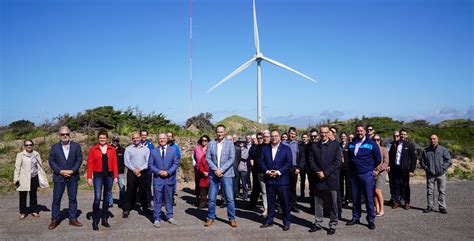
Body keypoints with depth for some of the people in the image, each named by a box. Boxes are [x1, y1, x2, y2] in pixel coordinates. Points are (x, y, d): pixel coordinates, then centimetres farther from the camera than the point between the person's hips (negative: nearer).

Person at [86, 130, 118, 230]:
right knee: (97, 198, -8)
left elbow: (115, 163, 3)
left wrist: (116, 176, -2)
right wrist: (89, 177, -7)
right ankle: (95, 221, 4)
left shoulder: (112, 149, 4)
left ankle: (105, 219, 21)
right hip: (98, 175, -2)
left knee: (107, 197, 10)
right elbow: (90, 163, -2)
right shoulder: (93, 149, 1)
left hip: (109, 175, 2)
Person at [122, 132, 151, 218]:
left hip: (143, 173, 1)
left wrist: (140, 169, -12)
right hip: (131, 173, -1)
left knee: (143, 191, 8)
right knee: (130, 191, -1)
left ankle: (145, 208, 20)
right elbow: (126, 162, -2)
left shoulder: (146, 149, 7)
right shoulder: (128, 149, 5)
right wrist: (134, 170, -13)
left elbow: (148, 162, 0)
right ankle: (126, 210, 6)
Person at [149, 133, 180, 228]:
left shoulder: (173, 150, 6)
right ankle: (157, 219, 8)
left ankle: (170, 217, 21)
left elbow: (176, 163, 2)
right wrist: (159, 172, -12)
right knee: (157, 199, 1)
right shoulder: (153, 151, 6)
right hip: (157, 179, -1)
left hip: (170, 178, 1)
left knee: (169, 198, 10)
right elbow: (150, 165, 2)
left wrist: (168, 172, -11)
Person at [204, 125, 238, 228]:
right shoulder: (211, 144, 6)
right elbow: (208, 158, 2)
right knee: (212, 198, 6)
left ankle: (232, 218, 12)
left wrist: (221, 170, -13)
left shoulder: (230, 144, 2)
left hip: (226, 174, -1)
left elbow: (231, 159, -5)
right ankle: (211, 218, 20)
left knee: (230, 198, -1)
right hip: (213, 174, 2)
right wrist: (215, 169, -11)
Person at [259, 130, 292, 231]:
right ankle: (269, 220, 22)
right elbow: (261, 162, 6)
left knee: (285, 201, 2)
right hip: (269, 179, 3)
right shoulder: (265, 149, 10)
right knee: (270, 201, 11)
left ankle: (287, 222, 14)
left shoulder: (286, 149, 1)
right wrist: (267, 171, -10)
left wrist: (278, 172, -14)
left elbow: (289, 163, -5)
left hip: (282, 179, -2)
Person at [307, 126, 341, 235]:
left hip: (331, 178, -2)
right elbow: (311, 161, 5)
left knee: (332, 204, 4)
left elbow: (337, 162, -5)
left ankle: (333, 225, 15)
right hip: (318, 178, 3)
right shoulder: (314, 146, 10)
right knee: (317, 202, 9)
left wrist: (325, 173, -12)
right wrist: (318, 172, -10)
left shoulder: (335, 145, 2)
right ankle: (317, 223, 21)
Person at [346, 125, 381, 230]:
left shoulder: (371, 144, -4)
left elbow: (378, 159, 3)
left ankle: (371, 219, 10)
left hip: (366, 174, -4)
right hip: (354, 174, 4)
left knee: (369, 198, -1)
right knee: (355, 198, 10)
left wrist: (370, 167, 11)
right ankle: (355, 217, 21)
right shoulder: (351, 144, 9)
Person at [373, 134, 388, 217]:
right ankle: (377, 209, 10)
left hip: (380, 172, -3)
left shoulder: (384, 149, 1)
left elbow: (386, 162, -3)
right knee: (374, 191, 2)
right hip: (372, 173, 3)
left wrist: (378, 170, -10)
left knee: (377, 190, -13)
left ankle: (382, 210, -4)